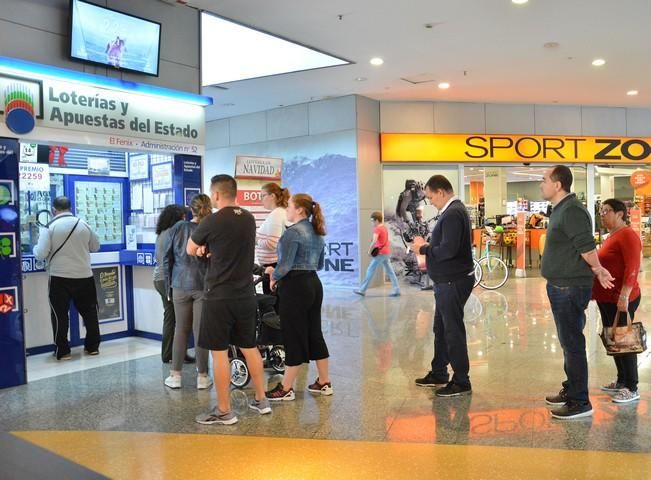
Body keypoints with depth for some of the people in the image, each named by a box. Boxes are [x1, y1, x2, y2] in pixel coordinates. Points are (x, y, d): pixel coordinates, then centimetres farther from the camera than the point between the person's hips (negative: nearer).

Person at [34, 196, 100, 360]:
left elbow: (41, 255, -10)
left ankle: (62, 351, 9)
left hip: (60, 277, -3)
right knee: (89, 311, 15)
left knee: (60, 314, 7)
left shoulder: (49, 227, -8)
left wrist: (36, 248, 11)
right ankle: (93, 346, 22)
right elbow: (95, 247, 13)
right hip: (84, 276, 3)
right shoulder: (84, 225, 2)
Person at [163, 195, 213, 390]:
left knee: (181, 329, 11)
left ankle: (175, 375, 17)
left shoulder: (178, 227, 2)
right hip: (203, 285, -2)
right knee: (200, 330, 4)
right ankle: (202, 377, 12)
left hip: (180, 285, 2)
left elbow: (168, 258, 6)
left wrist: (169, 285, 13)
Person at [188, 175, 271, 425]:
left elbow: (190, 250, 3)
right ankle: (261, 400, 26)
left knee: (219, 352, 2)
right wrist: (212, 248, 6)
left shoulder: (212, 221, -13)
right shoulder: (249, 219, 5)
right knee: (249, 347, 16)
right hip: (246, 294, 6)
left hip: (219, 296, -6)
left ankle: (224, 411, 9)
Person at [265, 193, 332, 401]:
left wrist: (274, 277, 0)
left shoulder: (293, 232, -14)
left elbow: (285, 265, -20)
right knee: (314, 333, 14)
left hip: (295, 287, -8)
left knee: (293, 337, -1)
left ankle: (286, 388, 8)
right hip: (314, 284, 9)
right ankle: (324, 382, 22)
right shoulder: (317, 233, 13)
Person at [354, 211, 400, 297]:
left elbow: (374, 241, -28)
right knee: (390, 272, 8)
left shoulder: (377, 229, -14)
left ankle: (362, 290, 3)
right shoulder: (384, 228, 15)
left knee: (370, 270, -2)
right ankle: (397, 290, 5)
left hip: (380, 253, -9)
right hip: (387, 252, 9)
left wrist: (369, 250, -17)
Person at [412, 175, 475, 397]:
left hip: (453, 282, -11)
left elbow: (448, 249, -27)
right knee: (441, 328, 19)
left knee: (453, 331, -1)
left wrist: (424, 248, -14)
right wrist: (427, 248, 5)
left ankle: (461, 382, 11)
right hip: (448, 281, 11)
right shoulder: (453, 210, 13)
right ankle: (438, 374, 33)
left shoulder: (453, 214, -19)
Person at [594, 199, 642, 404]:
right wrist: (596, 291, 22)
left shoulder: (627, 235, -13)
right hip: (607, 299, 9)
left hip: (621, 300, -9)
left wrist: (624, 296, -26)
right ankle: (621, 381, 28)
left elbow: (632, 268, -21)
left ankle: (631, 388, 8)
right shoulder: (611, 236, 15)